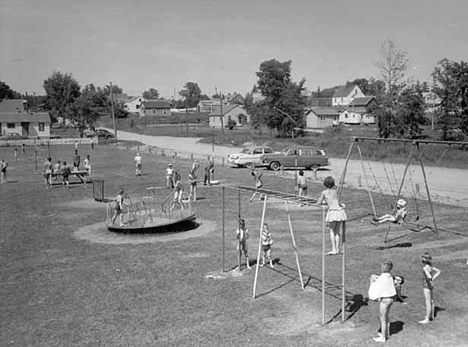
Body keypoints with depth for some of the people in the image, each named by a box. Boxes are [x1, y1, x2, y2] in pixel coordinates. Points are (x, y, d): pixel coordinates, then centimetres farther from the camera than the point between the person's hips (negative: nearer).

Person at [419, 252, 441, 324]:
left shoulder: (425, 268, -23)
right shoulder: (430, 266, 2)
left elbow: (429, 276, -35)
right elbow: (438, 272, 11)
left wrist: (430, 279, -13)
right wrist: (433, 278, 4)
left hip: (427, 286, -9)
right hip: (431, 284, 9)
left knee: (428, 303, -1)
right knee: (431, 301, 21)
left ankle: (427, 319, 7)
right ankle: (432, 316, 35)